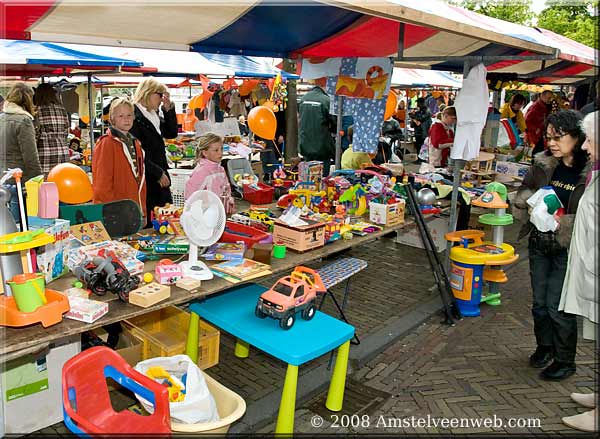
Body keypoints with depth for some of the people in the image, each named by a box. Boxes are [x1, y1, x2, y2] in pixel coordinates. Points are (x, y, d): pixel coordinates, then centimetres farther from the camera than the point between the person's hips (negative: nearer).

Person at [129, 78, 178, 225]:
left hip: (160, 178, 9)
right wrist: (158, 173, -15)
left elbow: (171, 133, 18)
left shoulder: (154, 115, 15)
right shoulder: (135, 117, -13)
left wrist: (168, 109, 7)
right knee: (149, 222, -3)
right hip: (147, 180, -9)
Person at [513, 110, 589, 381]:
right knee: (539, 303, 16)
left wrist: (563, 222, -23)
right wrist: (531, 205, -8)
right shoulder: (543, 164, 0)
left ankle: (565, 361, 24)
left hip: (568, 249, -5)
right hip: (540, 244, 5)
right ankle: (545, 346, 40)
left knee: (558, 307, 2)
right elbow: (524, 192, 12)